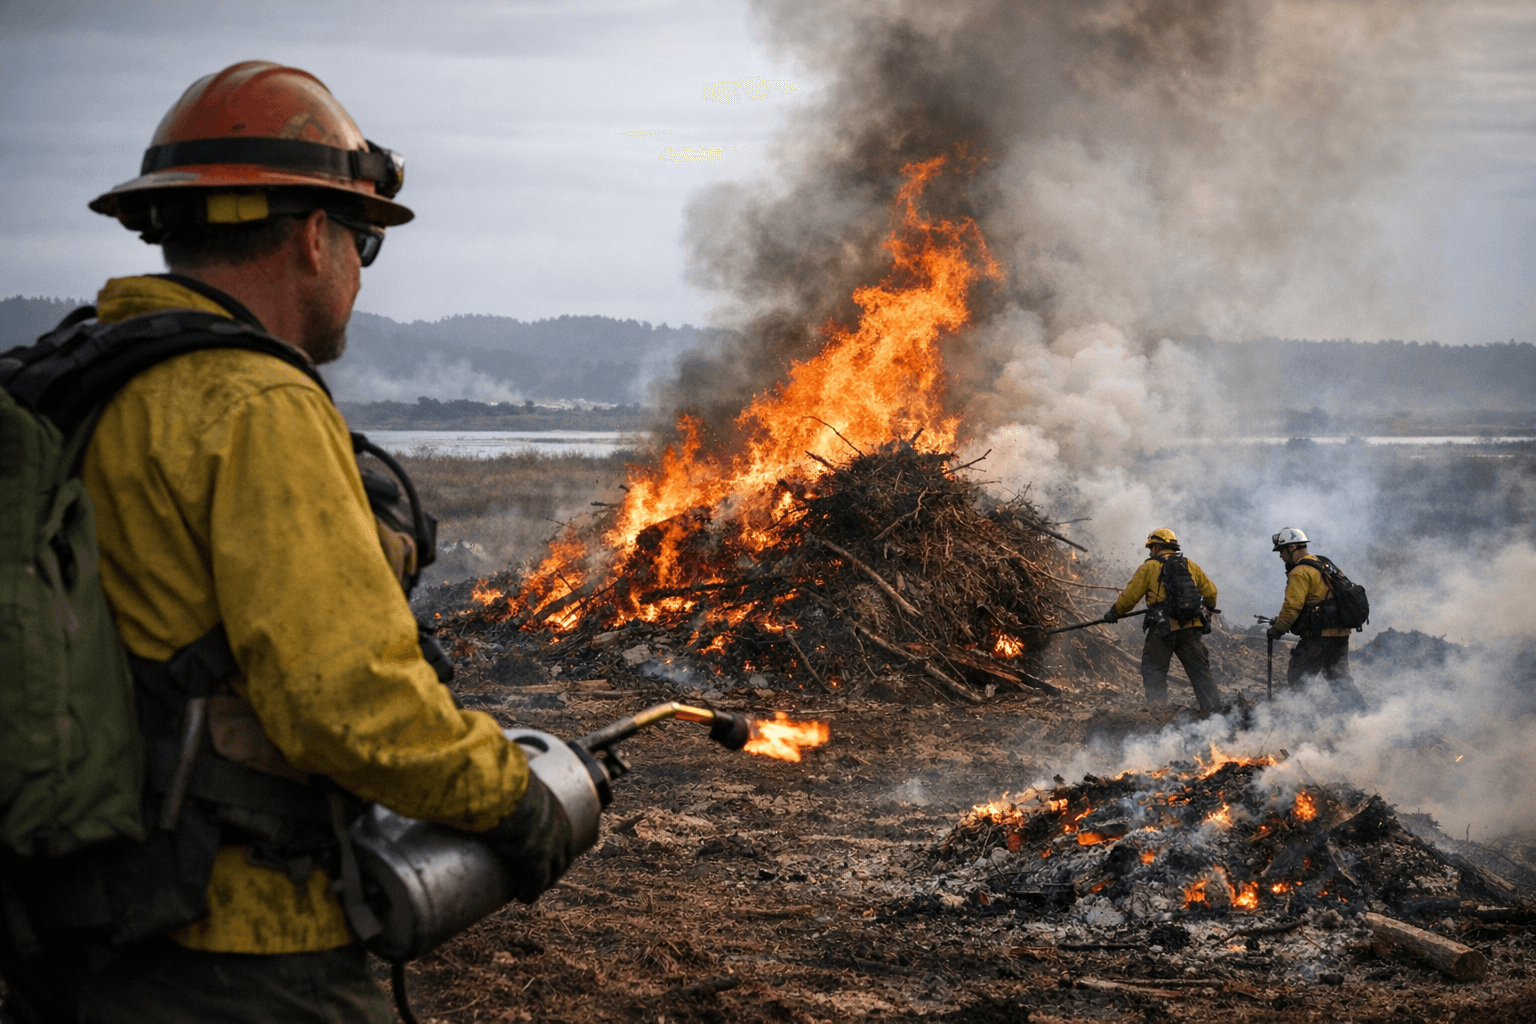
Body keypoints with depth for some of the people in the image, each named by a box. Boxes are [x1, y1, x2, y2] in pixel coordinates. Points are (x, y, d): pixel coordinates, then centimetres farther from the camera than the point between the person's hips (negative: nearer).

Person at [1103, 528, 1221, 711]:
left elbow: (1130, 595, 0)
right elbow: (1210, 591, 18)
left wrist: (1114, 613, 16)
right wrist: (1206, 610, 39)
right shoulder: (1190, 566, 14)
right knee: (1200, 670, 10)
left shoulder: (1149, 567, 1)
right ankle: (1213, 708, 5)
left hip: (1163, 629, -4)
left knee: (1154, 669, 4)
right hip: (1191, 628, 4)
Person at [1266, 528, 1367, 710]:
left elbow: (1293, 606, -18)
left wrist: (1277, 629, -9)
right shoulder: (1321, 565, 20)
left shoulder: (1300, 573, -11)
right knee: (1338, 677, 16)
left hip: (1320, 635, -9)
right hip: (1341, 633, 9)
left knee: (1296, 676, -1)